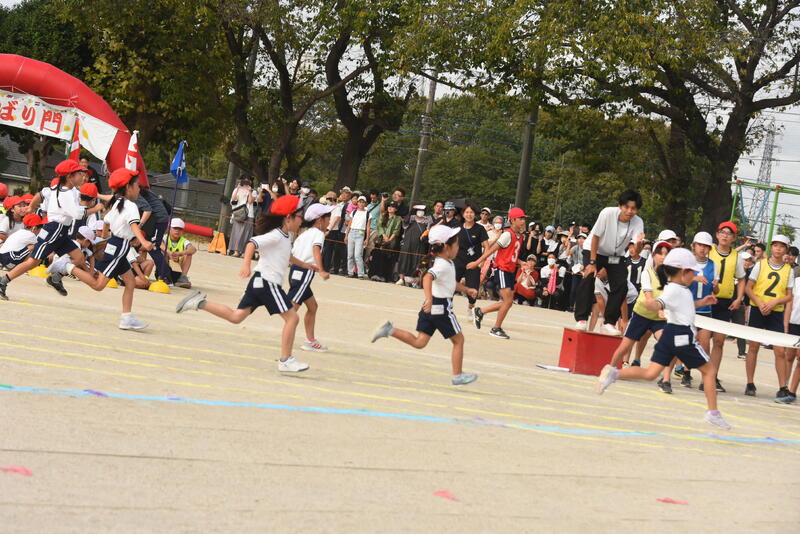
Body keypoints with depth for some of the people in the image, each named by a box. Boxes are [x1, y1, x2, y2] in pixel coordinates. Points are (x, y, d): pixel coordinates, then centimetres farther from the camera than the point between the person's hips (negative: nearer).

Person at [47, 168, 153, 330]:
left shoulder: (116, 204, 14)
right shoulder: (131, 206, -15)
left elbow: (106, 221, 22)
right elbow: (134, 226, -32)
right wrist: (143, 242, -48)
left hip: (113, 243, 10)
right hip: (118, 248, -10)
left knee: (131, 282, 10)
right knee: (98, 285, -10)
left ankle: (127, 318, 8)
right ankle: (67, 267, -8)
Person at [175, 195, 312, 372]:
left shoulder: (285, 237, 17)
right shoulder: (275, 236, -13)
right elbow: (252, 244, -27)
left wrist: (305, 265, 44)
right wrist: (246, 265, -41)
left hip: (259, 283, 10)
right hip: (267, 282, -10)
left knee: (236, 317, 10)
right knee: (292, 317, -7)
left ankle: (199, 303, 7)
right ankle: (285, 361, -4)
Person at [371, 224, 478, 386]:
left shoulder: (447, 263, 13)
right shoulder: (443, 265, -19)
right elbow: (427, 278, -37)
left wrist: (467, 289, 28)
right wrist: (429, 299, -49)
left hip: (430, 308, 9)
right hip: (441, 308, -9)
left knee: (419, 342, 9)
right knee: (459, 340, 6)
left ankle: (390, 329, -4)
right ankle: (457, 376, 13)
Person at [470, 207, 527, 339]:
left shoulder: (520, 236, 12)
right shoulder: (508, 234, -14)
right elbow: (492, 249, -14)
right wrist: (477, 262, -15)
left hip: (510, 271, 9)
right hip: (502, 270, -9)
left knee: (508, 302, 9)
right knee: (508, 301, -12)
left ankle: (479, 312, 23)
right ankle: (496, 329, -1)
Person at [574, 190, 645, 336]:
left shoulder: (638, 222, -21)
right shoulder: (608, 213, -29)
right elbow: (595, 237, -20)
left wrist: (639, 243, -53)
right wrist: (592, 263, -21)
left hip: (616, 256, 3)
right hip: (594, 250, -3)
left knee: (621, 286, -11)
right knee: (588, 279, -21)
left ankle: (609, 323, -1)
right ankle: (581, 319, -14)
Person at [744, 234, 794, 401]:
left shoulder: (788, 270, 4)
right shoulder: (760, 265, 1)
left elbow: (789, 296, 4)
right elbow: (748, 288, 0)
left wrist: (774, 302, -13)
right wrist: (760, 304, -13)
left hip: (776, 312, 1)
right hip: (757, 310, -1)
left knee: (780, 351, -5)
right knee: (754, 346, 3)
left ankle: (783, 388, 0)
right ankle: (750, 384, 12)